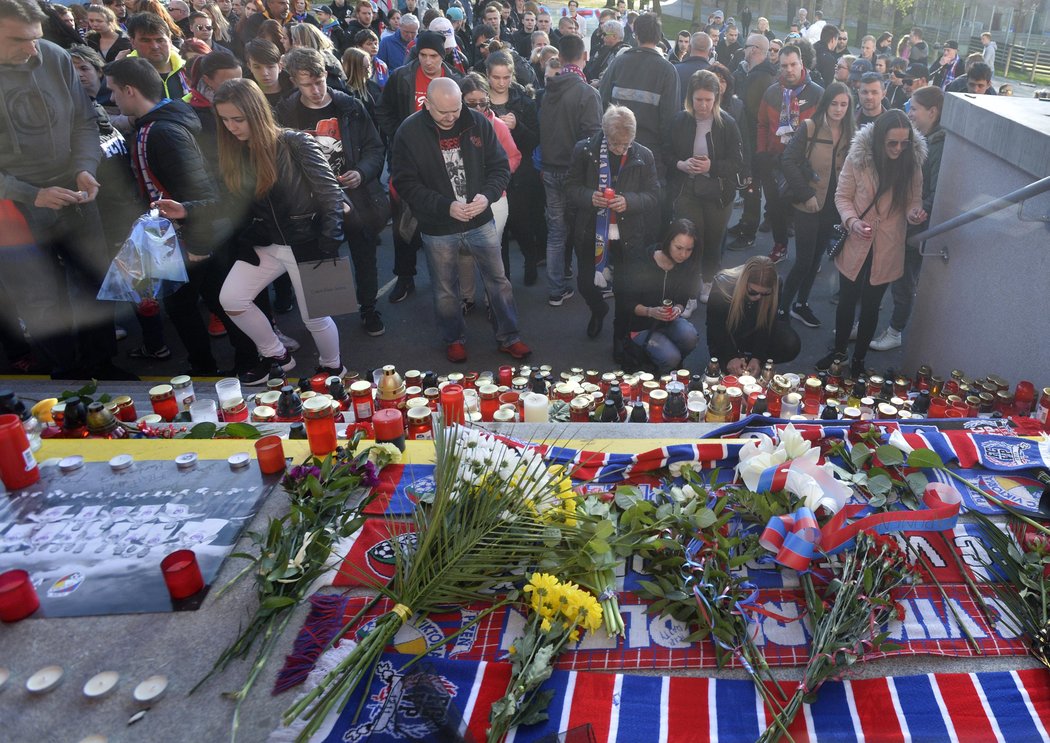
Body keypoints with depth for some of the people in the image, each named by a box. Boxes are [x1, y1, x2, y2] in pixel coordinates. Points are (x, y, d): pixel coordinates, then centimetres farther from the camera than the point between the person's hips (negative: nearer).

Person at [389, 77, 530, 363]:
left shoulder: (478, 123, -7)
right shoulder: (409, 132, -12)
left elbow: (500, 166, -1)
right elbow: (405, 183, -13)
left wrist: (487, 195, -21)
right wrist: (446, 207, -23)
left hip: (480, 220, 2)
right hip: (437, 227, -2)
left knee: (498, 280, 11)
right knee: (446, 290, 13)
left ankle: (508, 337, 29)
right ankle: (454, 339, 35)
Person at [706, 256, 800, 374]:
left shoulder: (775, 286, -23)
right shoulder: (722, 284, -31)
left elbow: (766, 324, -14)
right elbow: (715, 327, -21)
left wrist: (757, 358, -23)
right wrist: (730, 358, -28)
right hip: (727, 336, -2)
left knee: (792, 346, -22)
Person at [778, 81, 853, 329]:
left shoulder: (852, 133, 3)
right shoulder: (810, 128, -10)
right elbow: (788, 161, -14)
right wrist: (806, 194, -16)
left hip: (833, 206, 4)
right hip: (809, 205, -4)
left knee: (816, 258, 13)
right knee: (804, 260, -5)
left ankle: (801, 304, 26)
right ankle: (782, 307, 9)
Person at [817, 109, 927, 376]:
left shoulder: (913, 163, -7)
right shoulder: (858, 157, -12)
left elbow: (913, 201, 2)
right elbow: (842, 196, -4)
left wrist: (914, 213, -21)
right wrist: (852, 220, -22)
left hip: (887, 251, 0)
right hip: (855, 246, 0)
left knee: (870, 306, 13)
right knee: (847, 301, 15)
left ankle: (859, 359, 30)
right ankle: (838, 352, 35)